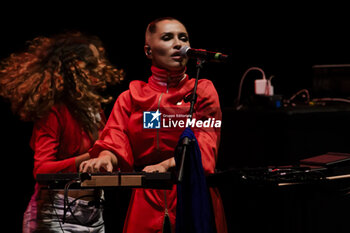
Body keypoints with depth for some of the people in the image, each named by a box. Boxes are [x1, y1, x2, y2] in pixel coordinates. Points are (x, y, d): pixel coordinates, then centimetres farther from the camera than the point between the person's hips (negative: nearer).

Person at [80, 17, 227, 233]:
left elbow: (205, 146, -6)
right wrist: (105, 158, -24)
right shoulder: (131, 98, 15)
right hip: (146, 205, 1)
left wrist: (167, 165, -25)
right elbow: (115, 141, 1)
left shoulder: (203, 91, 9)